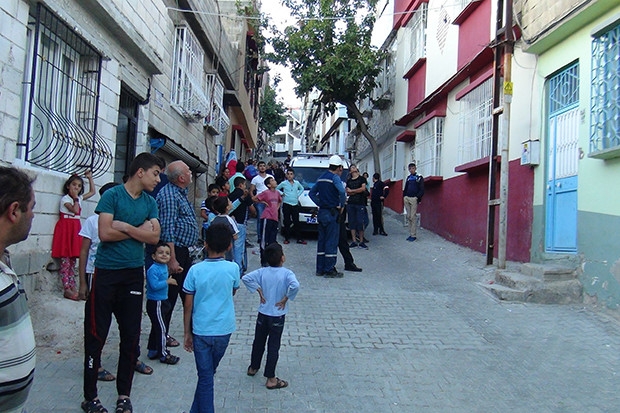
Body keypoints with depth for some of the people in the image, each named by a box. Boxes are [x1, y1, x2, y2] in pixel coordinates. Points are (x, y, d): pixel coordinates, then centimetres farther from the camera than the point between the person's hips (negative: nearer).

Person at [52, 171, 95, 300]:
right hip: (66, 227, -7)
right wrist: (75, 198, -8)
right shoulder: (65, 199, -6)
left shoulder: (79, 198, 15)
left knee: (73, 259, 7)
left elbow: (92, 192, 27)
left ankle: (73, 287, 9)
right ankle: (67, 289, -8)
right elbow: (75, 210, -18)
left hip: (76, 228, 7)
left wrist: (90, 178, 22)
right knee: (65, 259, -7)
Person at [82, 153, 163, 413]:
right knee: (96, 335, 3)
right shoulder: (112, 195, -7)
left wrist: (126, 227, -13)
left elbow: (154, 237, -2)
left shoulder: (150, 203, 9)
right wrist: (139, 230, -8)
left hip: (134, 274, 5)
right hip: (105, 273, -5)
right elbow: (105, 233, -16)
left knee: (131, 336, 8)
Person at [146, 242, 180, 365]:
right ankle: (163, 354, 8)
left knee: (157, 327, 18)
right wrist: (167, 282, -23)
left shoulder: (164, 267, 9)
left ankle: (153, 351, 30)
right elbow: (154, 285, -29)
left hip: (162, 301, 10)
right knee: (161, 328, -2)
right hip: (155, 303, -10)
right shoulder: (153, 269, -21)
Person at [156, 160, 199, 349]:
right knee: (169, 295, 1)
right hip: (174, 251, -10)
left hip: (183, 251, 10)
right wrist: (172, 259, -26)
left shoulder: (180, 192, 13)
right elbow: (167, 230, -24)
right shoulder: (169, 195, -19)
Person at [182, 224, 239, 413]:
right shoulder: (233, 268, -9)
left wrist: (187, 333, 4)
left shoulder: (196, 270, -10)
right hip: (223, 330, 2)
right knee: (208, 374, 20)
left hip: (200, 330, -2)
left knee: (205, 377, 8)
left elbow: (188, 305, -6)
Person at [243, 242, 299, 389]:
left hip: (262, 314, 4)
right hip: (277, 316, -4)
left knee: (258, 342, 21)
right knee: (273, 346, 5)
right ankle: (270, 379, 12)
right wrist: (286, 298, -20)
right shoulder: (287, 273, -17)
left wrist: (259, 291, -6)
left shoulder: (262, 272, -5)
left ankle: (253, 368, 40)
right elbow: (295, 285, -35)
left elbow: (246, 278, -14)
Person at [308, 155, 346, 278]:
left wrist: (319, 203, 13)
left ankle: (320, 269, 17)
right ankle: (329, 270, 0)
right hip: (331, 213, -8)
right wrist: (341, 205, -14)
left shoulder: (321, 178, 14)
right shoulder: (335, 177, -11)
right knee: (331, 241, -3)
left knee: (321, 240, 12)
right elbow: (342, 192, -28)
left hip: (321, 212, 8)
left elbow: (312, 193, 19)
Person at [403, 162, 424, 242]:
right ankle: (411, 234, 11)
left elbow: (422, 190, -4)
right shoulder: (408, 178, 17)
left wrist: (418, 197, -14)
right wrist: (404, 196, 10)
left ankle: (413, 235, -5)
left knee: (413, 217, -8)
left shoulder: (419, 177, 1)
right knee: (408, 217, 5)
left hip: (414, 199, -5)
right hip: (406, 198, 5)